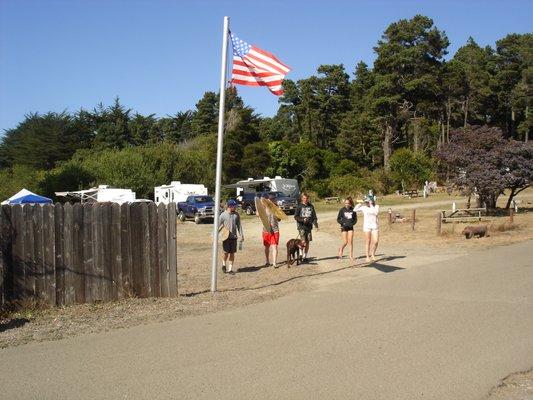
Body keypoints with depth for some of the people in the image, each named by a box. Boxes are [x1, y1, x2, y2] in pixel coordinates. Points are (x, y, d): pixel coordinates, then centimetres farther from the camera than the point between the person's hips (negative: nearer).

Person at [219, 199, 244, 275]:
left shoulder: (236, 214, 5)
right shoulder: (223, 215, -5)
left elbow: (239, 225, 10)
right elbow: (219, 226, 0)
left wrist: (241, 235, 7)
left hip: (234, 237, 3)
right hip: (226, 237, -3)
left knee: (232, 253, 5)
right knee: (226, 252, -3)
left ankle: (230, 269, 13)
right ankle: (224, 264, 25)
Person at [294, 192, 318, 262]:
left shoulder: (311, 206, 10)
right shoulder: (299, 206, -1)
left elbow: (314, 217, 11)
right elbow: (296, 217, -4)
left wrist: (316, 225, 1)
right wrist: (303, 220, -19)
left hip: (309, 226, 4)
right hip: (301, 226, -4)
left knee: (307, 242, 6)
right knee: (303, 242, -14)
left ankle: (305, 256, 15)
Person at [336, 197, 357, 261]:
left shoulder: (353, 210, 0)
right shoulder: (342, 210, -5)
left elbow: (355, 219, 9)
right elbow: (338, 219, 1)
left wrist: (352, 223, -9)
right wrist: (343, 223, -14)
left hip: (350, 227, 2)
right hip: (344, 227, -2)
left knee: (350, 241, -2)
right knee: (345, 242, -3)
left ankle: (351, 256, 5)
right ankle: (340, 250, 28)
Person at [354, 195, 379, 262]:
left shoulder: (376, 206, 4)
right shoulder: (364, 207, 2)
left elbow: (375, 212, -16)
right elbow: (355, 210, -7)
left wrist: (371, 205, -13)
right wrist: (360, 203, -7)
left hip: (375, 226, 1)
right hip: (367, 226, -1)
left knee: (375, 241, -6)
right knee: (368, 242, -1)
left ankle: (372, 254, 16)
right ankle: (367, 257, 6)